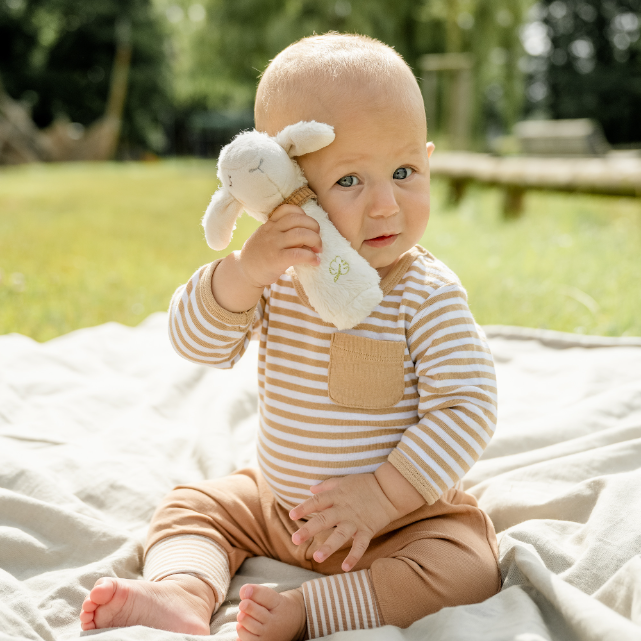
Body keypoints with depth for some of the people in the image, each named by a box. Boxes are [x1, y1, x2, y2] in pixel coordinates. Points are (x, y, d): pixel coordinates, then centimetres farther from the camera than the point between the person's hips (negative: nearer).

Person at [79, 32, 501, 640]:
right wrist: (244, 270, -36)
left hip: (406, 514, -4)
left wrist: (382, 496, -28)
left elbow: (465, 408, -22)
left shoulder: (428, 295, -21)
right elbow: (194, 341, -18)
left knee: (469, 566, -27)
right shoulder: (277, 272, -10)